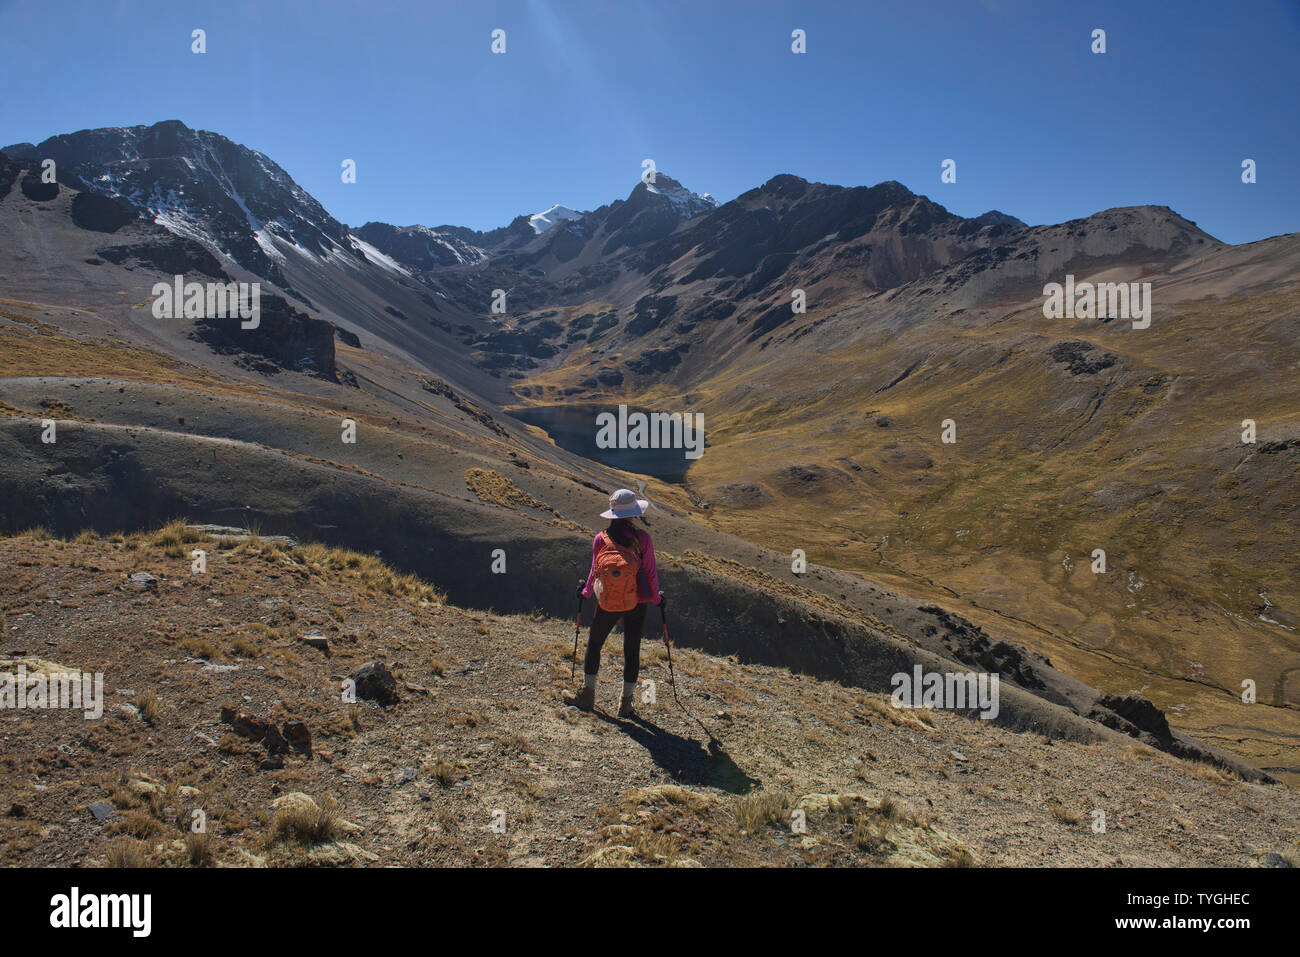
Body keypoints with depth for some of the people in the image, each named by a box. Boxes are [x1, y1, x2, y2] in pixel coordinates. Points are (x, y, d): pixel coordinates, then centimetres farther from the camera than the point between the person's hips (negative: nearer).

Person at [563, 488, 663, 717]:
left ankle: (587, 694, 25)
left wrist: (585, 592, 19)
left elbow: (595, 572, 0)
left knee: (594, 644, 18)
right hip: (636, 603, -1)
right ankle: (626, 703, 18)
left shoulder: (601, 539, -8)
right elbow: (650, 572, -7)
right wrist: (655, 597, 9)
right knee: (632, 650, 10)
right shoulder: (642, 538, -12)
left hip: (607, 604, 1)